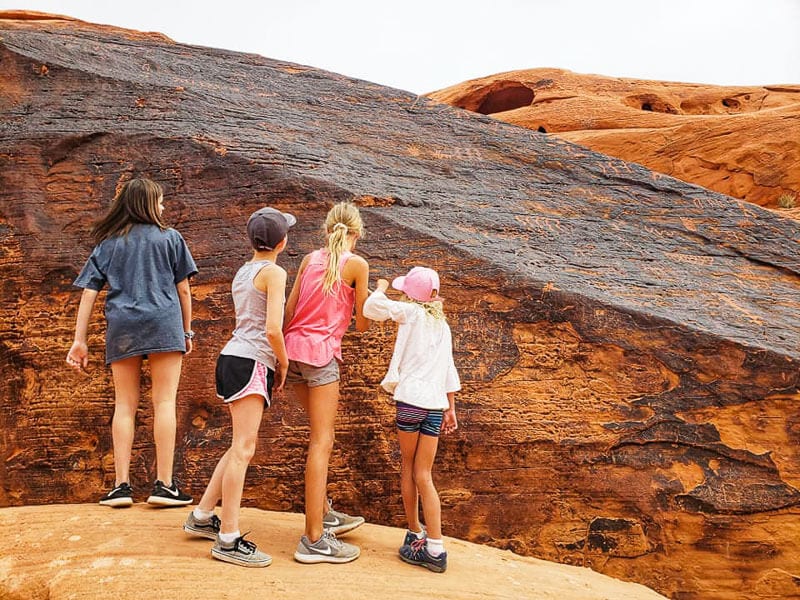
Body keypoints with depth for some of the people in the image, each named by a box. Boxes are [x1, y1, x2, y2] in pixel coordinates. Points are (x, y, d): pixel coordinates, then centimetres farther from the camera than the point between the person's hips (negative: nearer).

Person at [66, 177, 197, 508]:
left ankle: (121, 485, 5)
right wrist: (187, 331, 14)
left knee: (124, 405, 7)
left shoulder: (108, 243, 13)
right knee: (164, 402, -1)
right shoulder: (170, 237, 8)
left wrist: (79, 340, 7)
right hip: (163, 324, -2)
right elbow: (183, 288, 6)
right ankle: (163, 484, -3)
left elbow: (89, 293, 7)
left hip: (121, 329, 3)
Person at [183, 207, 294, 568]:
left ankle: (202, 517, 24)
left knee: (243, 446, 16)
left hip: (235, 359, 9)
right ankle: (228, 540, -9)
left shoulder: (243, 273, 18)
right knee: (243, 448, -10)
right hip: (249, 364, -9)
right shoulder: (274, 272, -8)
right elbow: (273, 329, -17)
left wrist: (275, 365, 16)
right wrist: (283, 365, -2)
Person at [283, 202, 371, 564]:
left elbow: (288, 310, 9)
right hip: (321, 351, -7)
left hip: (292, 347, 7)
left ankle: (323, 513, 29)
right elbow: (361, 325, 1)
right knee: (322, 441, -4)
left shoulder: (310, 258, 13)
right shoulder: (357, 264, -2)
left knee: (319, 433, 21)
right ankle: (314, 539, -4)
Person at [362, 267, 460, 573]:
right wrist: (451, 408, 22)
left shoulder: (412, 313, 1)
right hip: (436, 405, 5)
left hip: (411, 399, -5)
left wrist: (380, 288, 13)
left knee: (408, 468, 12)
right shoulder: (443, 325, 19)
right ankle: (434, 549, -3)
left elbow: (371, 308, -7)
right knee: (424, 476, 4)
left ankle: (415, 536, 20)